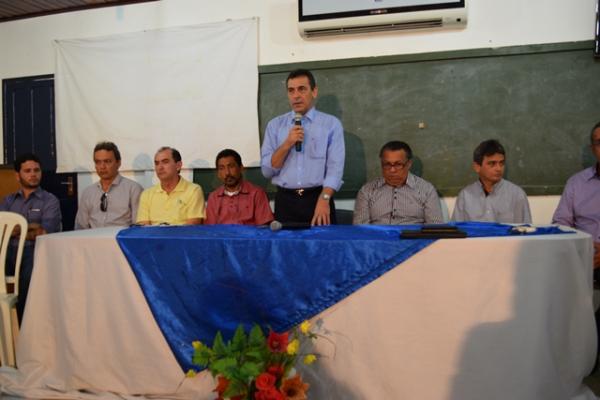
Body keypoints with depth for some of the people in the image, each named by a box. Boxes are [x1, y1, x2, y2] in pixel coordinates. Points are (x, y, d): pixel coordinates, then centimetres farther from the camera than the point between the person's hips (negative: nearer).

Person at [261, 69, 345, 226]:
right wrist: (287, 144, -9)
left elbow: (335, 167, -8)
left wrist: (324, 199, -21)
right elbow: (267, 170, 4)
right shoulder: (275, 125, 8)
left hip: (317, 199, -1)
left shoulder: (331, 124, 2)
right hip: (285, 201, 2)